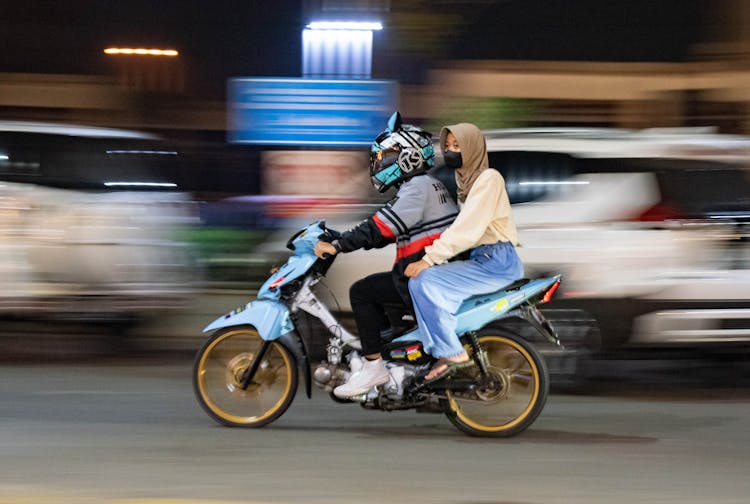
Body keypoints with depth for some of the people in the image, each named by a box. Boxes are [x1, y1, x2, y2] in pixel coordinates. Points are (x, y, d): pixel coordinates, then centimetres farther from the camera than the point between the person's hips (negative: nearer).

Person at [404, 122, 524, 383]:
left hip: (497, 262, -10)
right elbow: (460, 226, 17)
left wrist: (428, 259, -23)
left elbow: (468, 229, -20)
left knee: (424, 281, -22)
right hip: (478, 258, 10)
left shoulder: (489, 179, -11)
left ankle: (452, 353, -19)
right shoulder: (463, 179, 19)